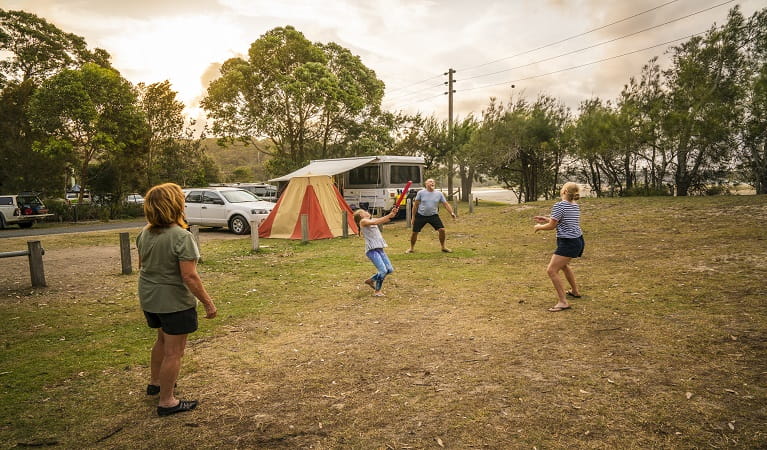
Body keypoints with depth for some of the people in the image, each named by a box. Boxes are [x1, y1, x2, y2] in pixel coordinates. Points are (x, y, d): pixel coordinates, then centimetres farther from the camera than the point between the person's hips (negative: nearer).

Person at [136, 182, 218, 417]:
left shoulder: (144, 233, 1)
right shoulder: (181, 237, -24)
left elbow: (141, 265, 13)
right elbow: (189, 277, -25)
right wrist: (208, 303, -17)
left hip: (149, 299, 9)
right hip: (174, 302, -9)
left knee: (163, 340, 29)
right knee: (173, 351, 5)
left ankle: (155, 382, 47)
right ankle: (166, 401, 17)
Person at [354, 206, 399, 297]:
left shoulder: (373, 220, 20)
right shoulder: (363, 221, -2)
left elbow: (384, 220, 4)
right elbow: (375, 222, -20)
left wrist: (392, 214, -15)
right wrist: (389, 215, -26)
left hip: (379, 249, 8)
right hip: (371, 250, -8)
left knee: (389, 269, 7)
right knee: (383, 270, -16)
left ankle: (371, 280, 25)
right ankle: (377, 291, 3)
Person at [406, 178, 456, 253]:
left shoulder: (439, 194, -2)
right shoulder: (421, 193, -7)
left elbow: (446, 204, 0)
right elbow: (415, 205, -1)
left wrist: (452, 213, -15)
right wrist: (413, 217, -1)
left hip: (433, 215, 1)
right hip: (421, 216, -1)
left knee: (442, 229, -11)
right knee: (414, 232, 1)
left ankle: (443, 247, 9)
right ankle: (411, 248, 24)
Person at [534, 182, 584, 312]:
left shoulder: (559, 205, -16)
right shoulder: (575, 206, 10)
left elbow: (552, 226, -12)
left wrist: (539, 227, 7)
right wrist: (546, 219, 22)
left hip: (568, 243, -10)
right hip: (578, 240, 10)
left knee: (551, 270, -10)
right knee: (564, 265, 31)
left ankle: (563, 302, -9)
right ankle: (575, 291, 47)